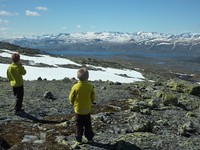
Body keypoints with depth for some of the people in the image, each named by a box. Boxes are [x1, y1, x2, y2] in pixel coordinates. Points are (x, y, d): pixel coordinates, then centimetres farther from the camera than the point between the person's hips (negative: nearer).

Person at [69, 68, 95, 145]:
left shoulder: (75, 87, -16)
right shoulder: (90, 86, -11)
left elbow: (71, 98, -7)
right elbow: (93, 98, -1)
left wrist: (74, 104, 12)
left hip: (78, 109, -2)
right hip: (87, 109, 2)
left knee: (79, 125, 10)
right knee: (88, 125, 16)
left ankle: (79, 139, 16)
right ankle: (90, 138, 23)